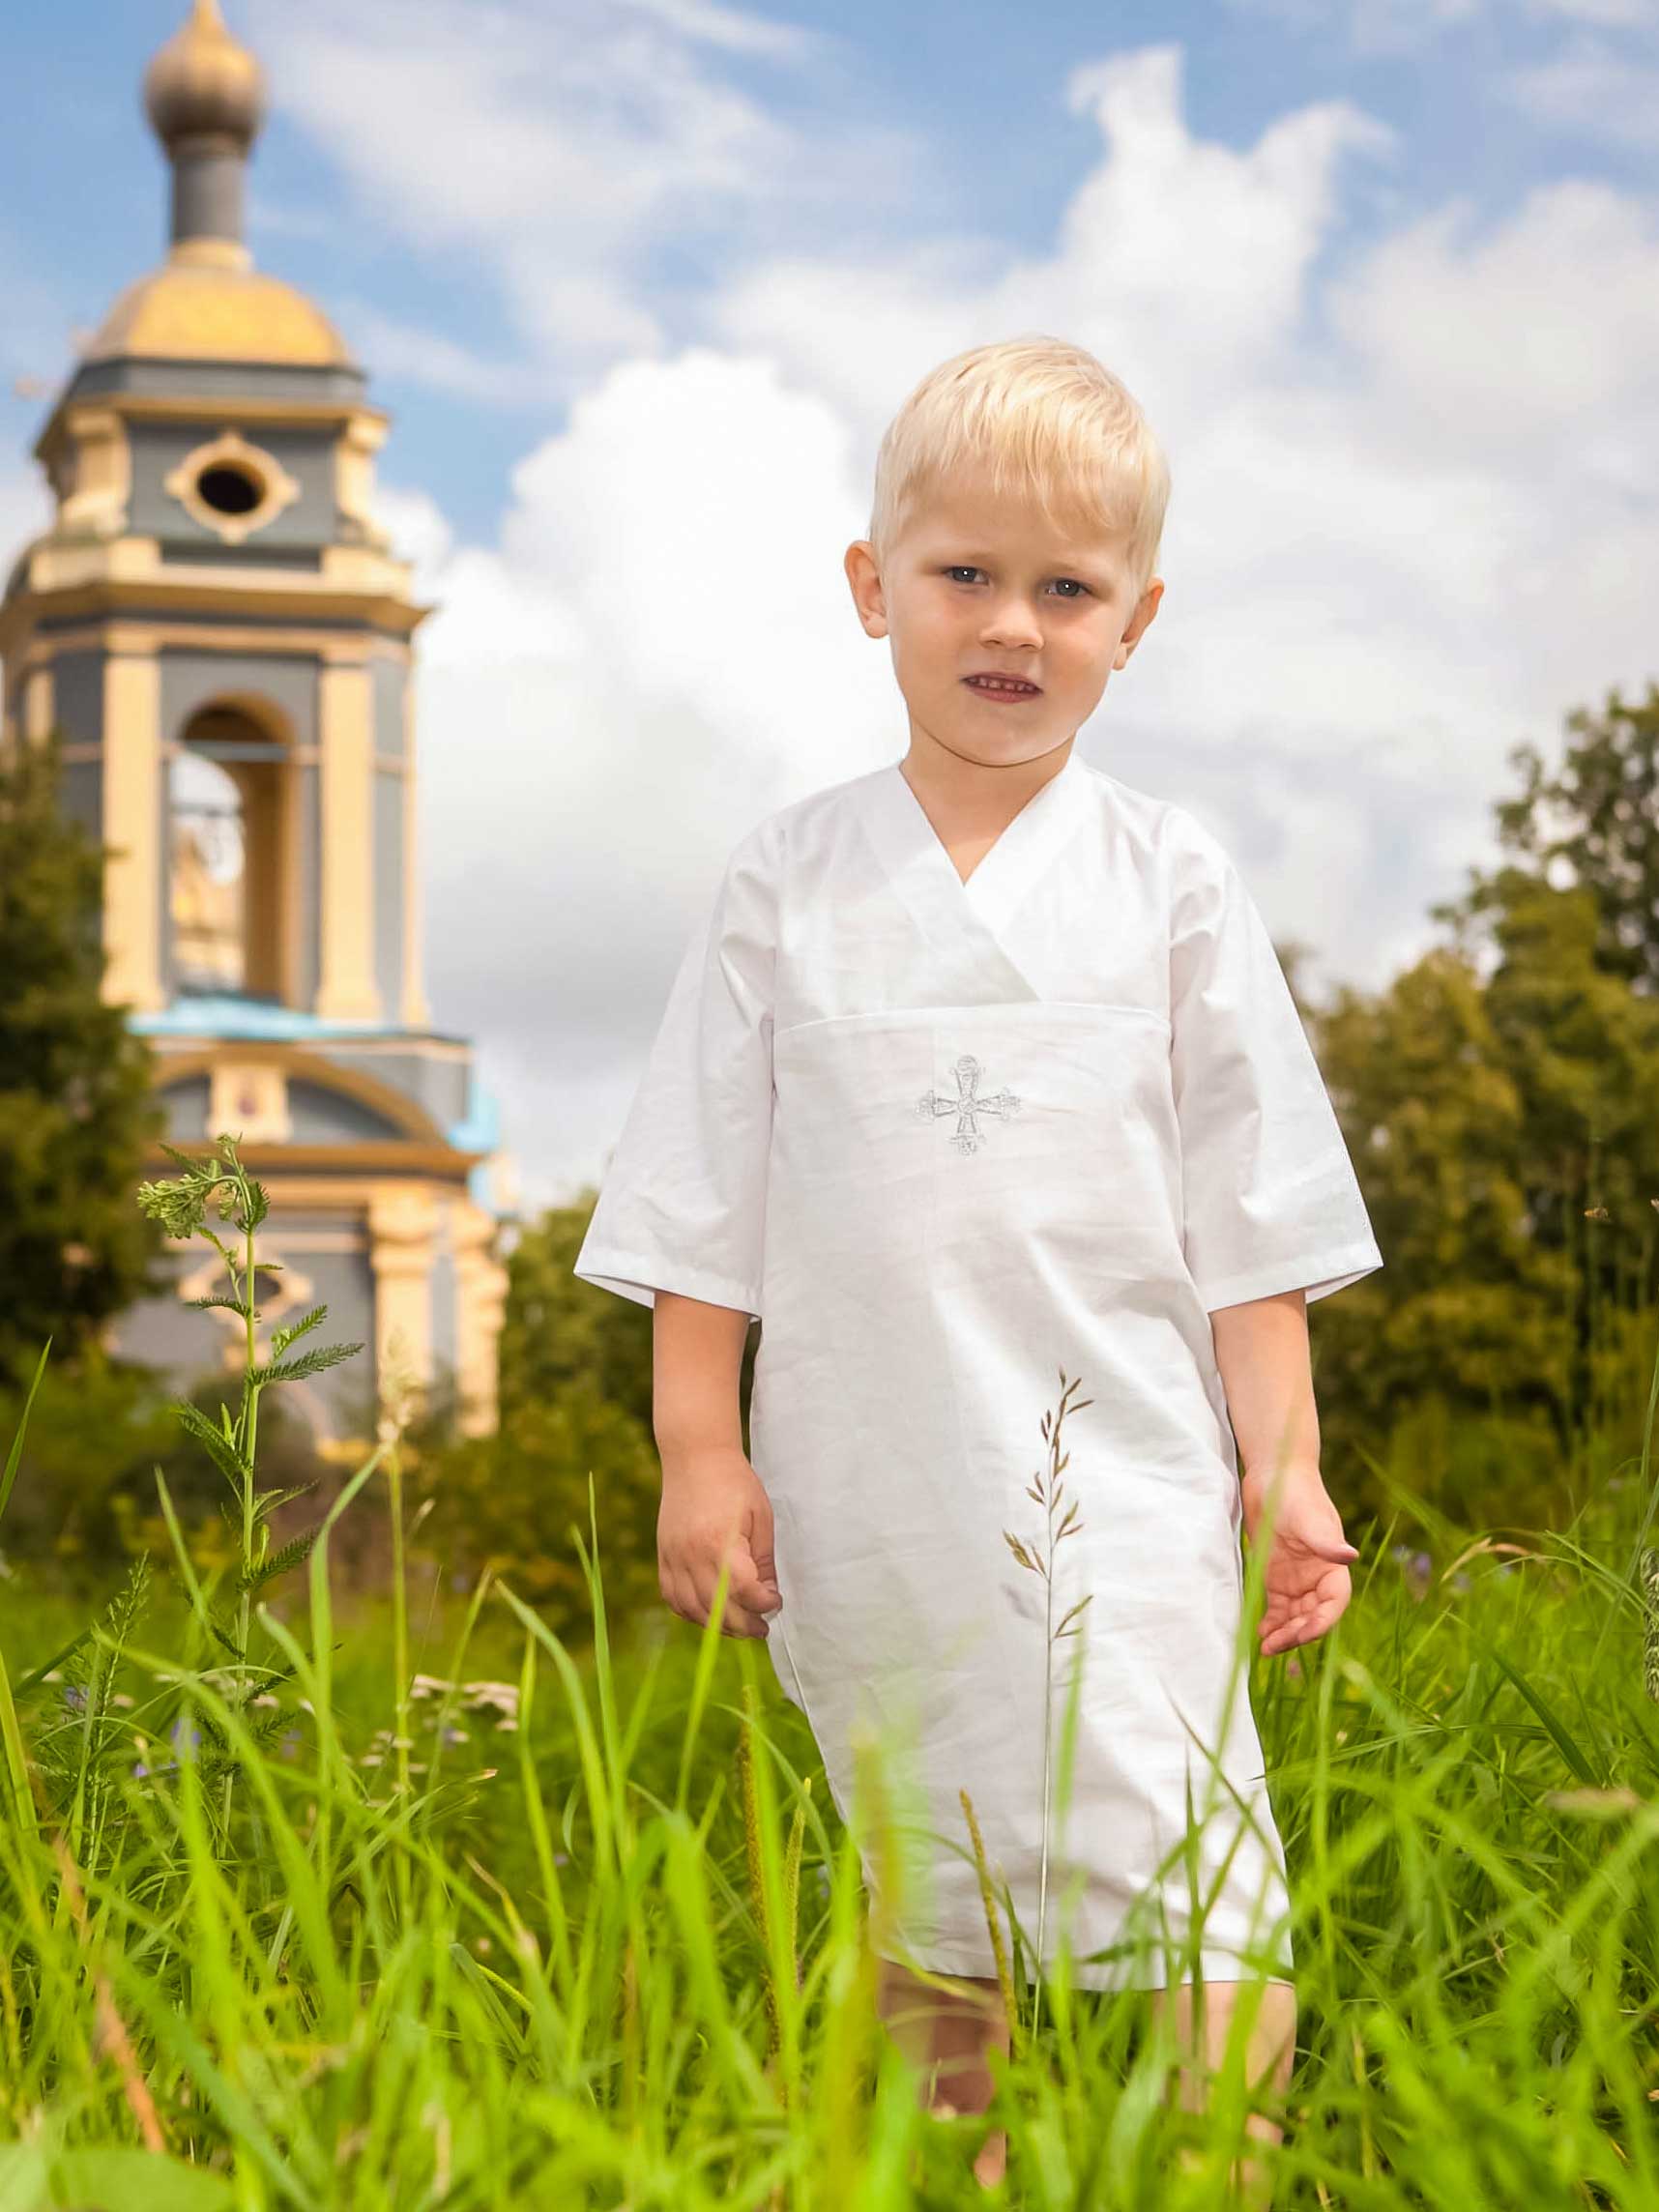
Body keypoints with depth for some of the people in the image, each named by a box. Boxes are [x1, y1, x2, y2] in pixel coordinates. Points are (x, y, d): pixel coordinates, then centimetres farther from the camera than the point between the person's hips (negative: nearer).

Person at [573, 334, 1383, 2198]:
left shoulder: (1168, 882, 5)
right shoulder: (787, 884, 6)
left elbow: (1250, 1208, 6)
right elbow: (702, 1204, 8)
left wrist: (1283, 1466, 2)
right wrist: (697, 1451, 2)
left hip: (1118, 1471, -1)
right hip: (867, 1495, 2)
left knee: (1178, 1899, -11)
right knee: (928, 1915, 11)